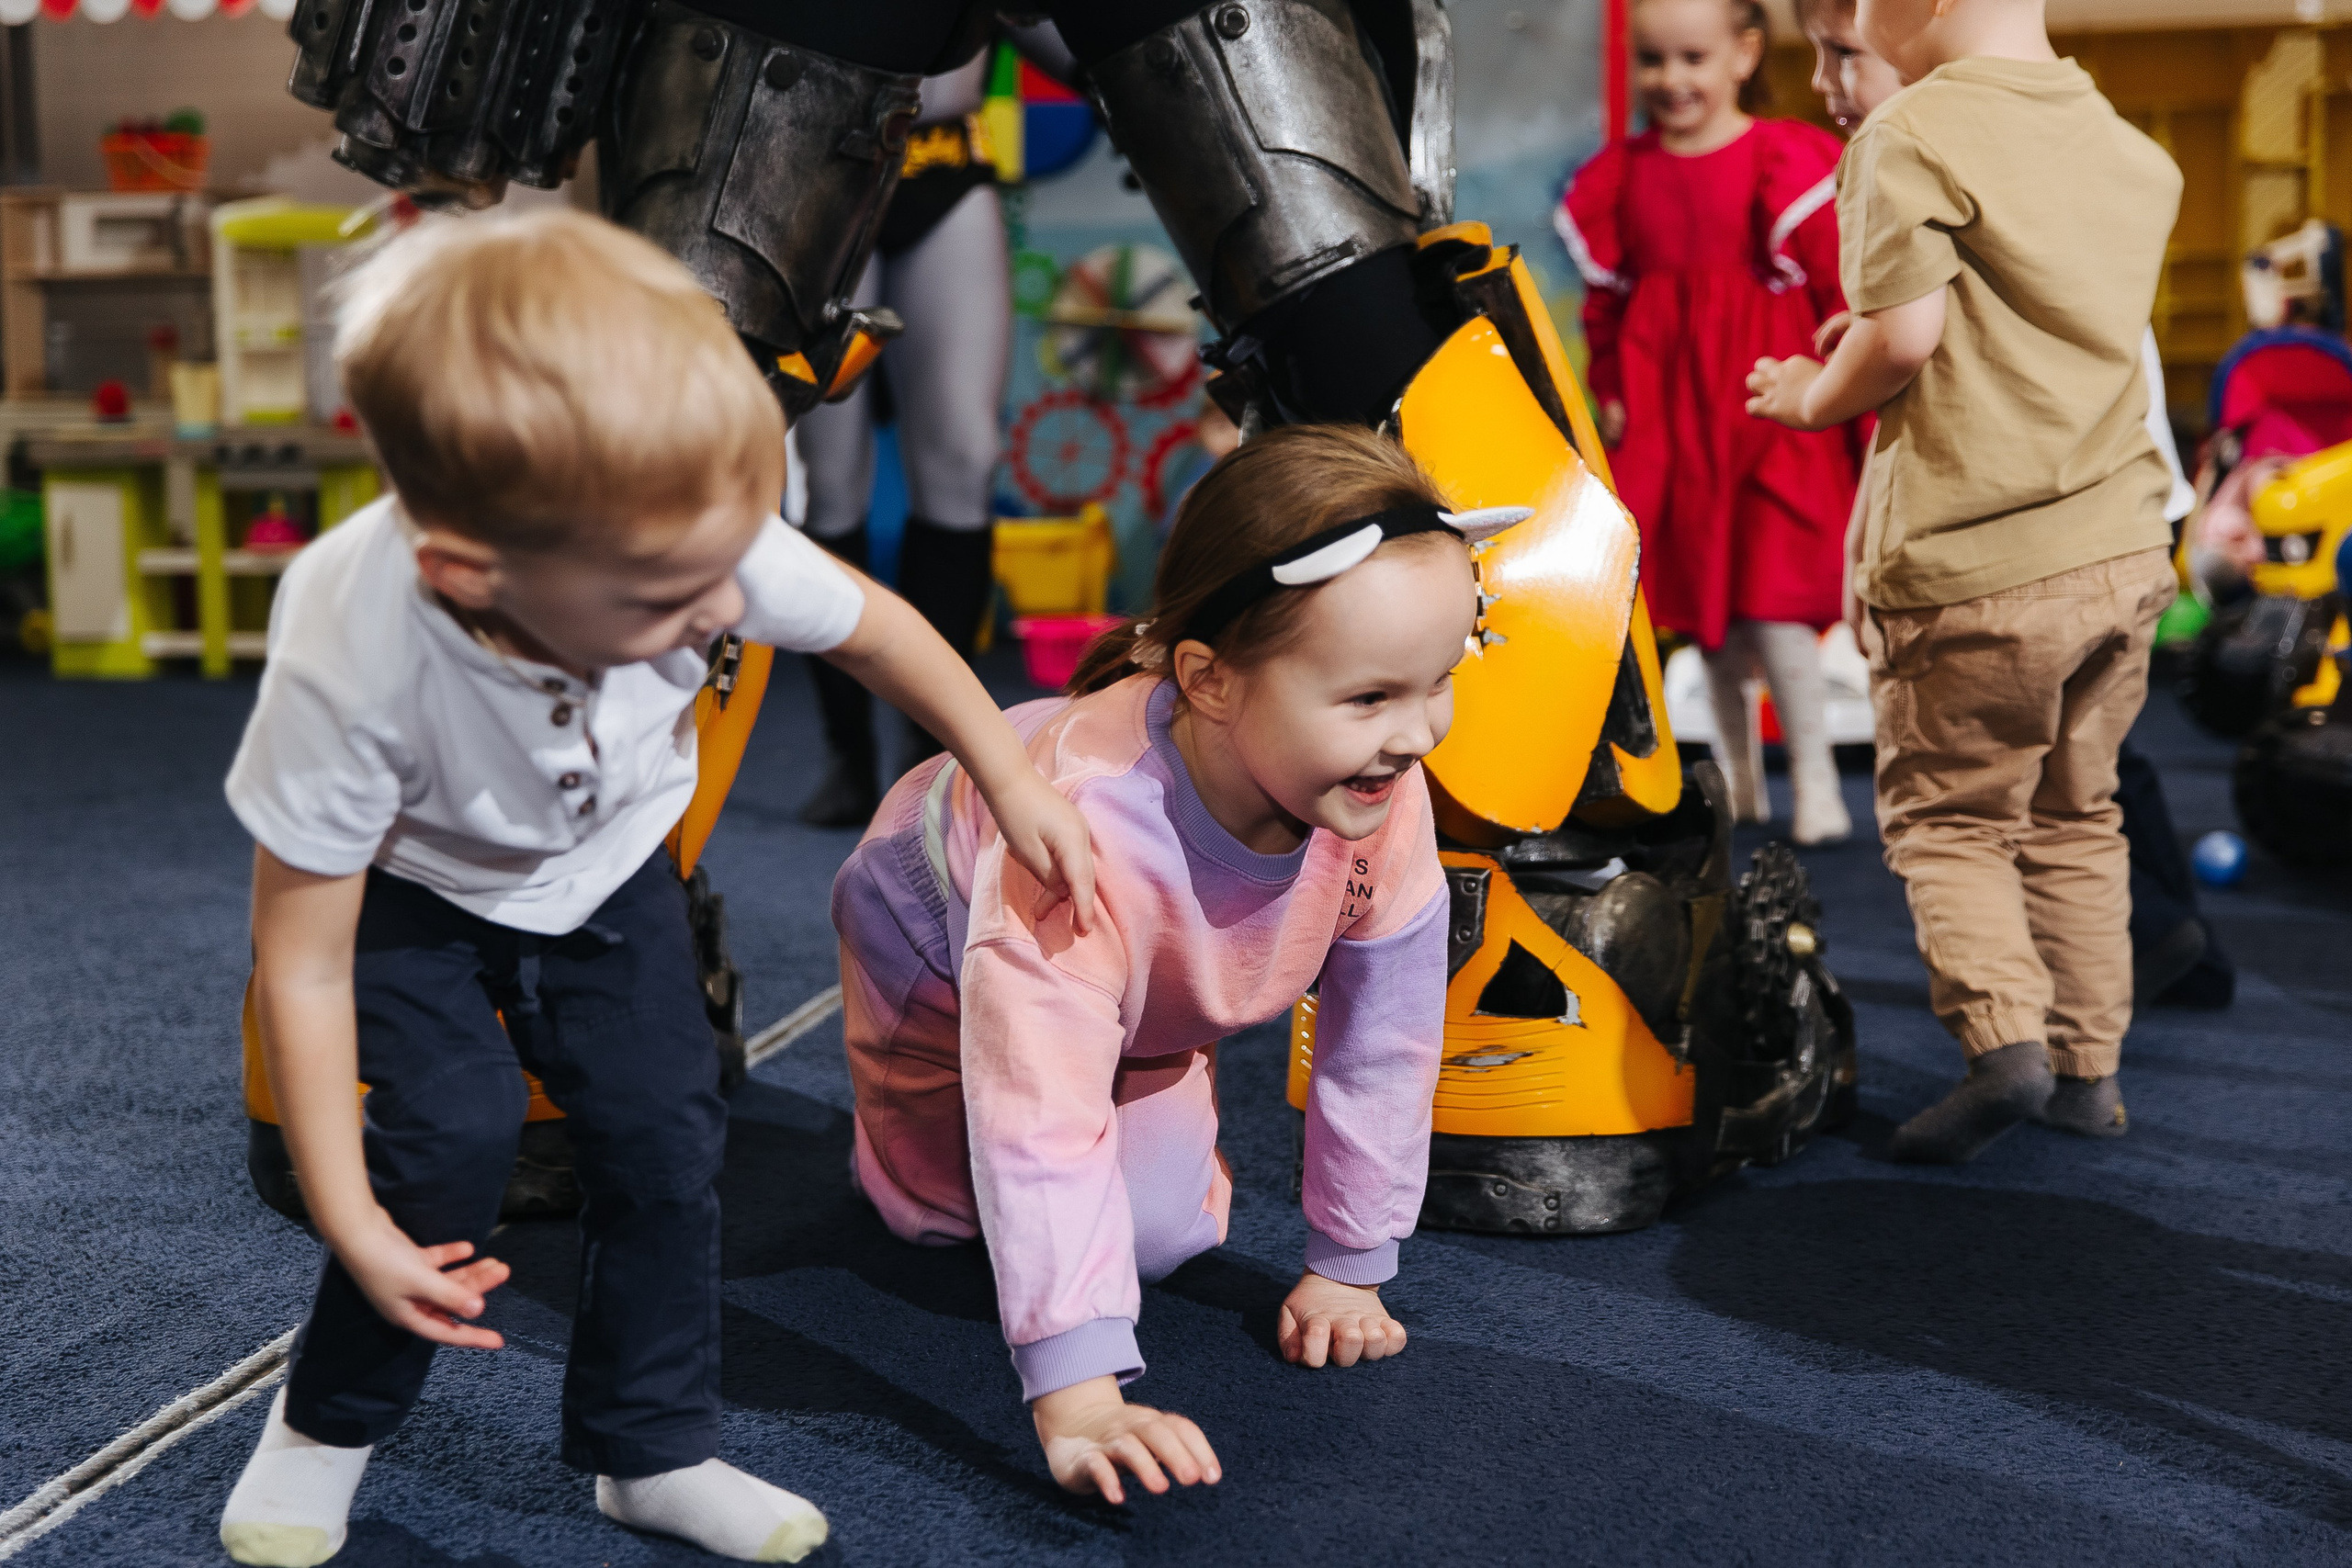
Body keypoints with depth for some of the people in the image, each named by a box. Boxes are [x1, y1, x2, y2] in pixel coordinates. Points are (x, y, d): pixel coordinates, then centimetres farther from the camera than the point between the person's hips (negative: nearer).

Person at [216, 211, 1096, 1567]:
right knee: (455, 1129, -18)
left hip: (606, 864, 3)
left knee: (667, 1128, -4)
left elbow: (872, 627, -12)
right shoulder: (350, 661, -42)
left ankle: (652, 1450, 16)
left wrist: (1016, 783, -3)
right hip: (411, 888, -3)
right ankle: (330, 1424, 10)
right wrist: (348, 1218, -26)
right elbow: (304, 961, -30)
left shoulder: (692, 541, -35)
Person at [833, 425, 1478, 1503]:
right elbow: (1042, 1123, -51)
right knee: (947, 1212, 5)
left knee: (1168, 1232, -1)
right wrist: (1075, 1395, -53)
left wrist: (1348, 1267, -13)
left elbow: (1382, 1037, -20)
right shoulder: (1090, 825, -51)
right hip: (937, 943, -4)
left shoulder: (1384, 800, -35)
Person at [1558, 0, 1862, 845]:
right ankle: (1738, 776, 26)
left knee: (1769, 594, -8)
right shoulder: (1622, 174, 6)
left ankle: (1815, 775, 5)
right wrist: (1609, 389, 8)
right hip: (1665, 404, 5)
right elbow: (1605, 294, 13)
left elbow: (1832, 283, -6)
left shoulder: (1785, 162, -7)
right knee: (1702, 600, 12)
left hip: (1763, 403, -5)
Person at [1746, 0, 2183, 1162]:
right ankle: (2090, 1061, 22)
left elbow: (1905, 332, -19)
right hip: (2123, 546, 7)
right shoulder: (2130, 147, 13)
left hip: (1973, 563, -7)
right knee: (2076, 814, 19)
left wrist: (1814, 398, 1)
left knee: (1947, 813, 8)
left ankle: (2003, 1031, -9)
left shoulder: (1911, 137, -11)